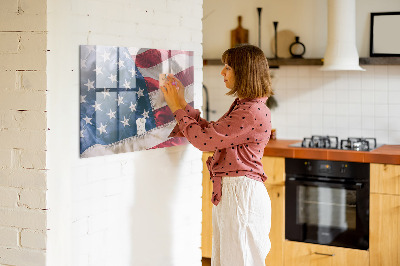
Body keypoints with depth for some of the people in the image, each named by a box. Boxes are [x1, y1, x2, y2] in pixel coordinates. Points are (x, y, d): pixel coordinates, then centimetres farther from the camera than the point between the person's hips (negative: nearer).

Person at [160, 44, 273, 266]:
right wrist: (182, 104, 14)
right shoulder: (242, 106, 14)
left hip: (242, 193, -10)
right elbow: (211, 132, 16)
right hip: (228, 192, 10)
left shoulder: (253, 112, -19)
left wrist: (178, 108, -7)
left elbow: (204, 139, -19)